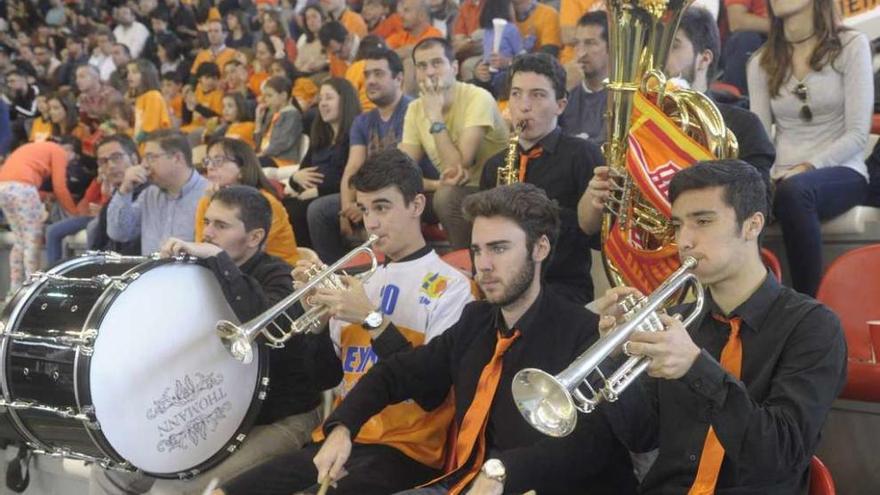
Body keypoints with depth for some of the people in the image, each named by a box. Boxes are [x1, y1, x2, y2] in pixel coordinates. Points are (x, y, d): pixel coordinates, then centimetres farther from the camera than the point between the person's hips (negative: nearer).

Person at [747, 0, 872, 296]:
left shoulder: (851, 46, 2)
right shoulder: (761, 62, 13)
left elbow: (858, 134, -6)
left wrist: (809, 167, -19)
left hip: (841, 172, -2)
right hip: (781, 179, 3)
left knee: (793, 191, -39)